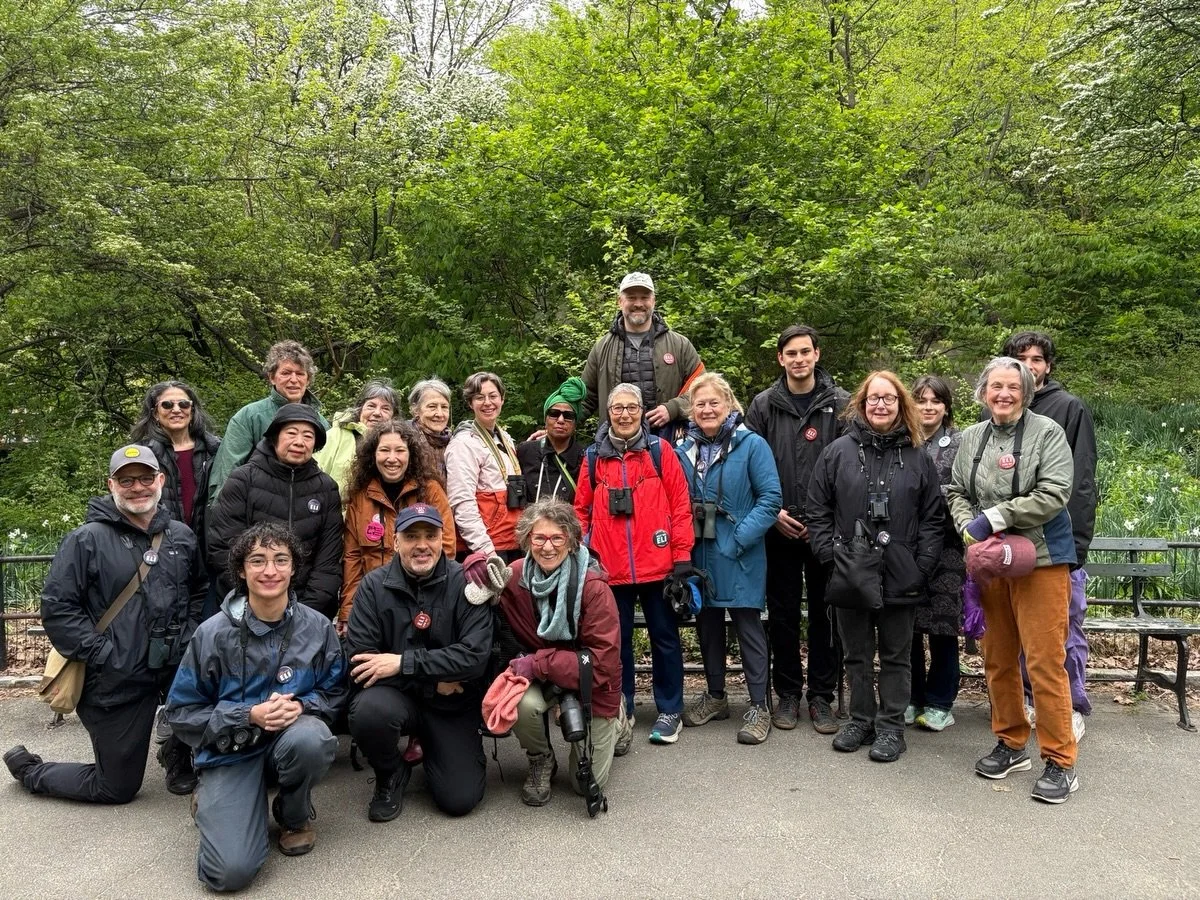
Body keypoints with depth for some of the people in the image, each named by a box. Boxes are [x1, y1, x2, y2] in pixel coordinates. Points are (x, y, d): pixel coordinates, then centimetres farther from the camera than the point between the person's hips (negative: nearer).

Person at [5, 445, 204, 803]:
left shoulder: (181, 536, 5)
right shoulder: (87, 540, -9)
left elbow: (199, 591, 14)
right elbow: (57, 608, -12)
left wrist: (188, 638, -2)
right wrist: (103, 656, -17)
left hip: (175, 665, 4)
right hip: (115, 682, -4)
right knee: (117, 787, 5)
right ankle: (30, 770, 35)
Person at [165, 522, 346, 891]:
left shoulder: (317, 626, -6)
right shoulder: (213, 633, -10)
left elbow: (335, 693, 4)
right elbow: (182, 713, -6)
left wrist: (301, 706, -19)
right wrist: (249, 716, -20)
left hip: (292, 736, 2)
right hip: (230, 750, -2)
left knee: (309, 738, -37)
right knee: (231, 871, -21)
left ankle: (295, 813, -2)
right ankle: (213, 804, 16)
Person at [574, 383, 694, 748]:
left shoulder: (660, 450, -1)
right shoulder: (593, 456, 5)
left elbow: (680, 505, -3)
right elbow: (582, 509, 9)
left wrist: (682, 555, -6)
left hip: (657, 564, -2)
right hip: (610, 568, 2)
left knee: (664, 637, 11)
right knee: (616, 640, 11)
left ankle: (669, 710, 25)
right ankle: (621, 711, 25)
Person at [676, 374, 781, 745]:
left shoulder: (751, 445, -8)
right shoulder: (684, 450, 7)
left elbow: (771, 497, -12)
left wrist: (740, 538, -18)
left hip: (739, 557, -5)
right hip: (699, 554, 5)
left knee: (748, 624, 1)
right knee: (706, 622, 15)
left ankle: (759, 707, 12)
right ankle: (715, 696, 31)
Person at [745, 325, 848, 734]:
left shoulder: (840, 404, 1)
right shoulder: (763, 405, 4)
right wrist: (771, 512, -5)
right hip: (779, 528, 1)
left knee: (825, 613, 6)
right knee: (783, 612, 8)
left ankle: (822, 696, 18)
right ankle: (788, 693, 21)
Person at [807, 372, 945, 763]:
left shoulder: (917, 458, 4)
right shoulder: (838, 452, 2)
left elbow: (933, 517, 4)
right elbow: (818, 511, 2)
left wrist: (922, 565, -6)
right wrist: (830, 555, -6)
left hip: (900, 577, 0)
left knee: (896, 655, 9)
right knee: (857, 654, 13)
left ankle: (891, 726, 20)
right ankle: (860, 720, 26)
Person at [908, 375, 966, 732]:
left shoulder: (960, 443, 3)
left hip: (945, 546, -2)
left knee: (943, 623, 2)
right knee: (907, 624, 6)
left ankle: (939, 702, 16)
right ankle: (911, 698, 21)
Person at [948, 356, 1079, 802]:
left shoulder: (1047, 432, -5)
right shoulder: (972, 437, 9)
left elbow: (1054, 495, -14)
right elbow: (956, 491, 12)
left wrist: (995, 517, -16)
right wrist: (968, 526, -7)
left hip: (1041, 560, -5)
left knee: (1044, 660, -5)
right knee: (998, 658, 12)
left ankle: (1060, 761, 7)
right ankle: (1011, 744, 27)